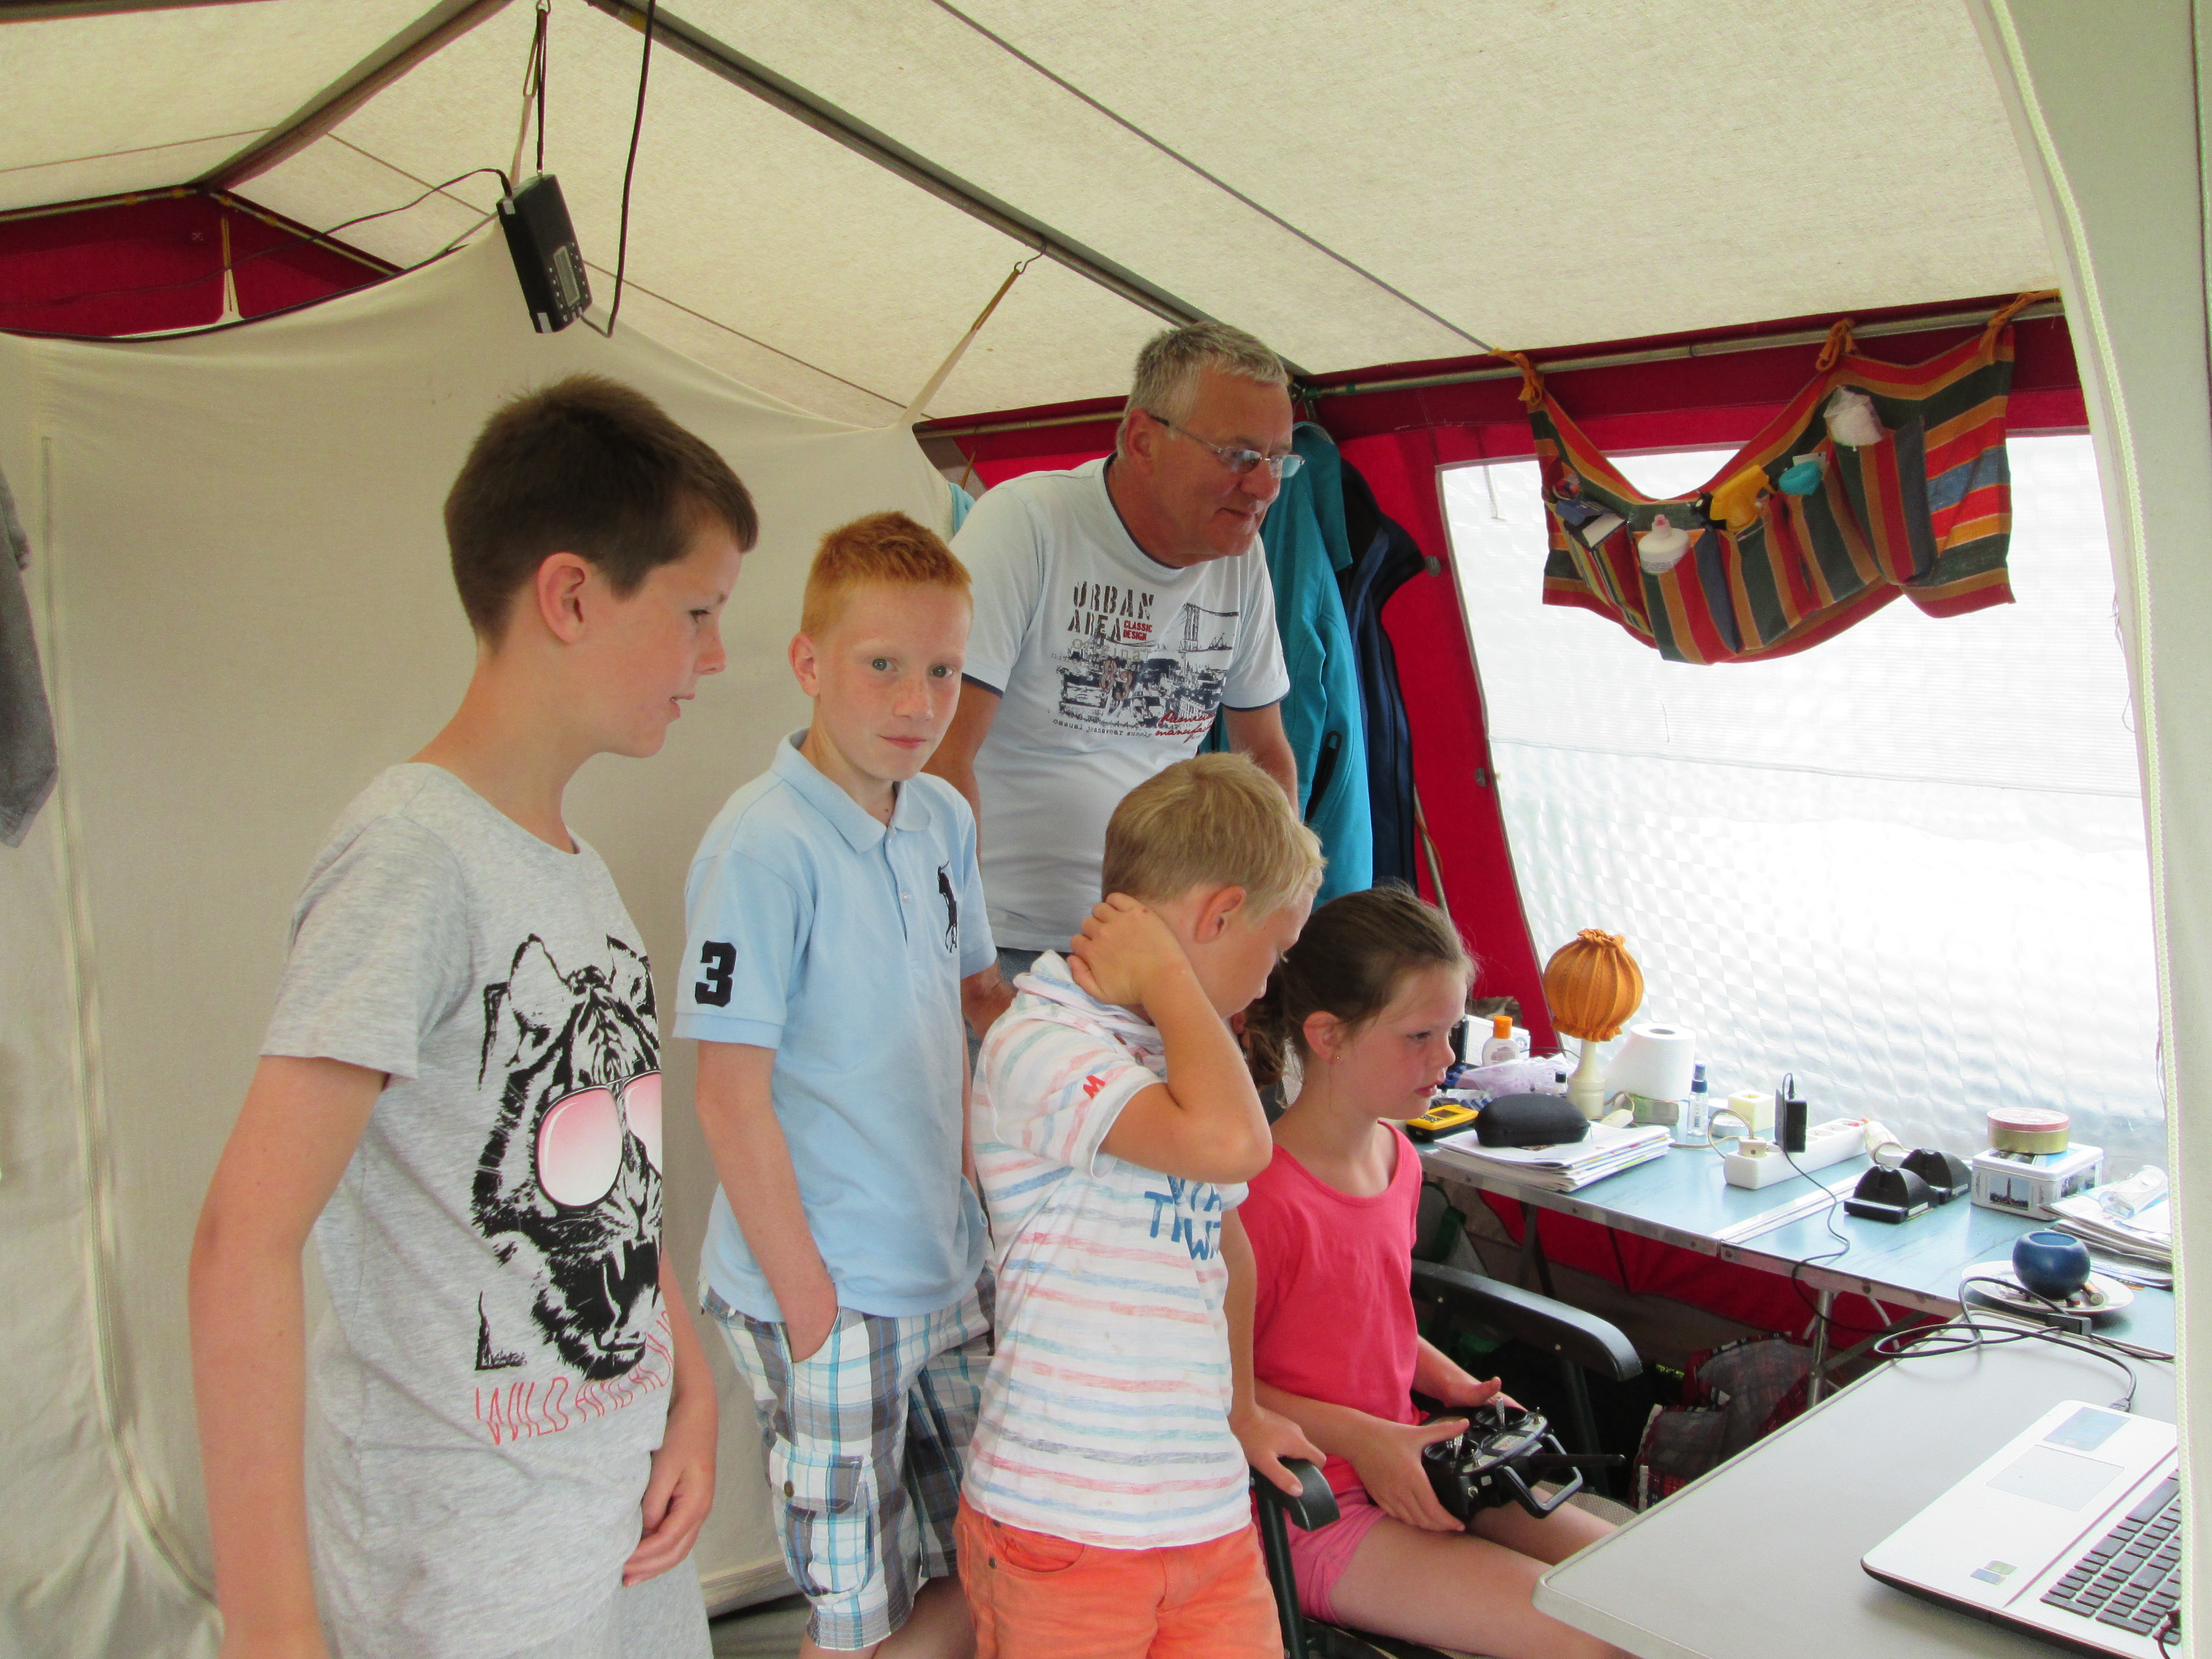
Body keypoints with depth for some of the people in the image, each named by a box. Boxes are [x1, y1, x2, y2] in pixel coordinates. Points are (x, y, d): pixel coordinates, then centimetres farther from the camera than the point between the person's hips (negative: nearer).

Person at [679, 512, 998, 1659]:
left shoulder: (943, 821, 4)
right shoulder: (763, 847, -18)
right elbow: (731, 1097, -16)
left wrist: (976, 1207, 10)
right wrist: (807, 1303, -14)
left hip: (950, 1274, 7)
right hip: (828, 1296, -7)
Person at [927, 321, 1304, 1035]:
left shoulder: (1242, 556, 6)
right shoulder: (1026, 522, -13)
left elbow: (1266, 752, 18)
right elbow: (939, 752, -19)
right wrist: (978, 988, -23)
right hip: (1006, 952, -5)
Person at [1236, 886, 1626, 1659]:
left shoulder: (1397, 1155, 6)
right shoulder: (1265, 1197, -24)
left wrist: (1455, 1385, 5)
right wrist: (1360, 1439, -19)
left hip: (1404, 1465, 9)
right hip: (1311, 1510, -9)